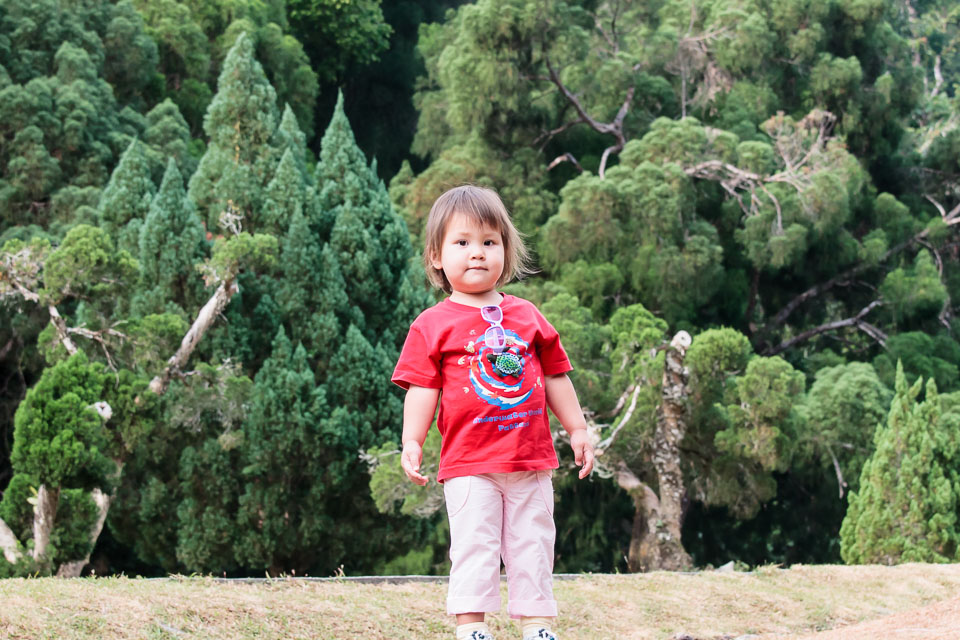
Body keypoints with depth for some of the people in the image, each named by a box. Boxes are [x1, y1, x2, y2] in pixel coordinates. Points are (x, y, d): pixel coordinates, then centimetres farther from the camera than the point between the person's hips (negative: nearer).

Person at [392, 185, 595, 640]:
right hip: (469, 465, -3)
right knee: (474, 545, -5)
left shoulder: (526, 317, 10)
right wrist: (412, 442, -12)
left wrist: (577, 430, 15)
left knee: (533, 546, 8)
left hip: (531, 458, 4)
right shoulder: (433, 325, 0)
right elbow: (423, 388, -3)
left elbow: (555, 377, 15)